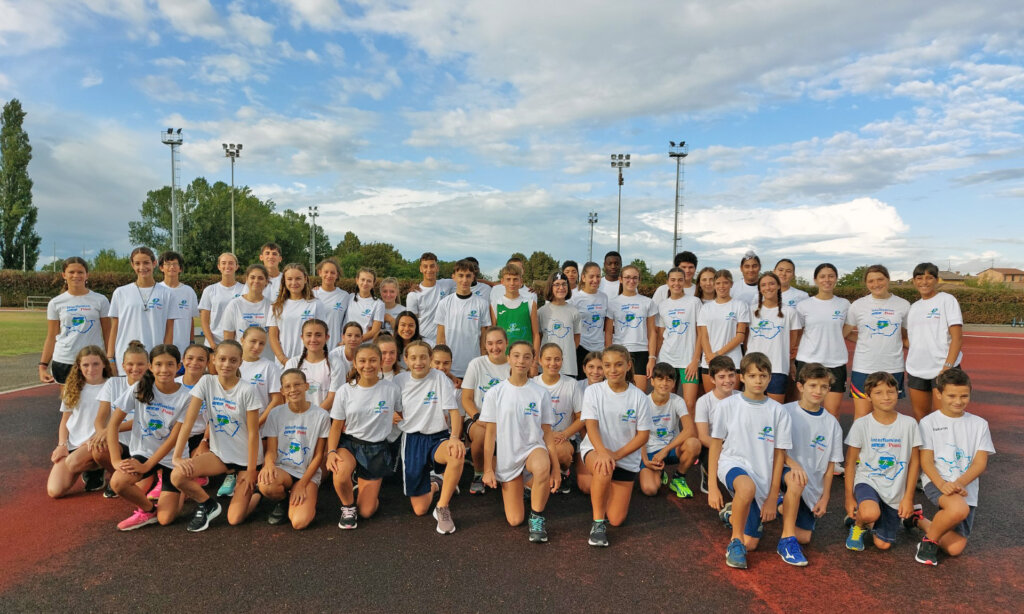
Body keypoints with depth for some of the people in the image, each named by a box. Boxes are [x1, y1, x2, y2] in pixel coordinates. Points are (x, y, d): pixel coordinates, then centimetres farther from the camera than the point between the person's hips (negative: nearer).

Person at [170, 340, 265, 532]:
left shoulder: (247, 391, -16)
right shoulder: (207, 382, -7)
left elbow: (253, 433, -13)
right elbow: (189, 421, -12)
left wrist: (251, 471, -12)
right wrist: (177, 456, -21)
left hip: (246, 457, -3)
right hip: (219, 453, 4)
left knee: (235, 519, -10)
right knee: (177, 476, -23)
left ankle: (254, 491, 24)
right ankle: (208, 505, 6)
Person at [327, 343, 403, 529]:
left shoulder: (391, 389, -6)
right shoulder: (345, 391, -6)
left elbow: (401, 415, 14)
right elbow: (336, 427, -3)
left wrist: (396, 418, -4)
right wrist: (331, 452, -15)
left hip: (377, 448, 0)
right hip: (349, 443, 0)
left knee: (366, 511, -2)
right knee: (340, 475, -36)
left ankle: (370, 490, 35)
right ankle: (348, 506, -1)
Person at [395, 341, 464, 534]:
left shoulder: (440, 378, -6)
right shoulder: (400, 380, 2)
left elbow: (454, 411, -12)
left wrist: (455, 437, -28)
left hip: (437, 437, -2)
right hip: (412, 440, 2)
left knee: (457, 455, -40)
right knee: (419, 509, 0)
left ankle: (442, 507, -16)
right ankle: (435, 486, 36)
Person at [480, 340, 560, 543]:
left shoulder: (540, 393, -1)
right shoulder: (495, 393, -4)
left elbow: (547, 433, 1)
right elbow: (490, 433, -1)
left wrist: (556, 468, -2)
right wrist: (488, 469, -4)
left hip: (533, 448, 0)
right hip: (507, 456, 1)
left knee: (542, 467, -39)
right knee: (515, 521, 0)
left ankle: (537, 518, -13)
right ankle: (518, 490, 34)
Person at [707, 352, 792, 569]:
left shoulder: (778, 412, -1)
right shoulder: (728, 406, -4)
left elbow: (779, 454, 3)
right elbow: (716, 445, 0)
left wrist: (772, 498, 2)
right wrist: (712, 486, -3)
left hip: (762, 476, 2)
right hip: (733, 464, -2)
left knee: (751, 544, 3)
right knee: (747, 487, -39)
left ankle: (732, 513, 36)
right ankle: (735, 542, -15)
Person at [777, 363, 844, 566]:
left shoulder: (832, 423, 5)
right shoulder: (785, 412, -6)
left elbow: (829, 465, 7)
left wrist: (825, 497, 2)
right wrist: (792, 463, -26)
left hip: (812, 487, 4)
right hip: (786, 472, -4)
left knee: (804, 537, -7)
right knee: (796, 480, -40)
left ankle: (783, 507, 24)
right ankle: (787, 540, -28)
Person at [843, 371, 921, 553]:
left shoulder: (908, 424, -4)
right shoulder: (861, 425, -8)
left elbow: (914, 462, 4)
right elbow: (850, 463, -2)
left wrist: (908, 497, 1)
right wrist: (849, 498, -4)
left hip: (895, 491, 2)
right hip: (867, 481, -2)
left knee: (883, 545, 2)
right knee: (870, 513, -35)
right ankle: (858, 525, 1)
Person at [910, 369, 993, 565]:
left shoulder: (979, 424, 7)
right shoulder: (929, 422, 0)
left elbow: (980, 463, -1)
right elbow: (926, 462, -5)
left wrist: (959, 483, -18)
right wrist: (942, 484, -23)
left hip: (966, 489, 3)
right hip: (936, 482, -3)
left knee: (955, 548, -7)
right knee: (958, 508, -37)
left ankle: (921, 521, 22)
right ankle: (930, 540, -9)